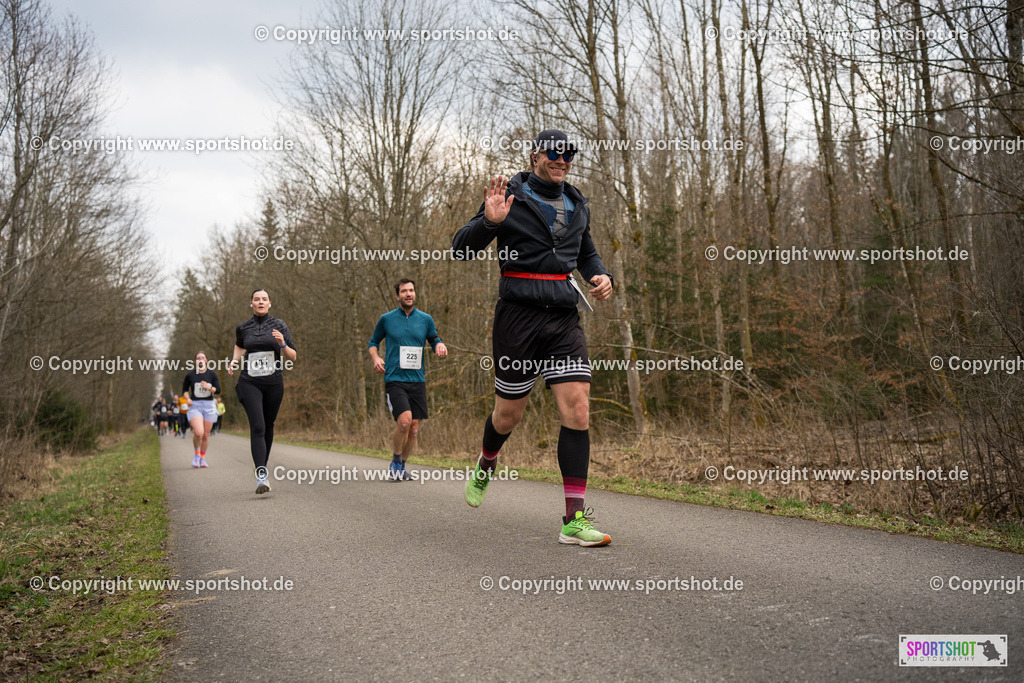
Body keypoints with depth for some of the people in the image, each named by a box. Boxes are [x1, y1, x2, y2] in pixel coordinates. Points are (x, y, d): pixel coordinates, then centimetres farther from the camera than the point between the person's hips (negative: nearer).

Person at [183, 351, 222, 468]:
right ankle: (196, 454, 6)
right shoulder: (190, 375, 4)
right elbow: (184, 390, 15)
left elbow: (218, 390, 1)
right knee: (198, 432, -21)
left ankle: (202, 458, 24)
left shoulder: (212, 374, 4)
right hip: (195, 406, -1)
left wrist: (208, 387, -18)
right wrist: (188, 398, -4)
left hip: (209, 406, 2)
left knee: (206, 435, 4)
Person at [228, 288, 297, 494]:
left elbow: (293, 357, 4)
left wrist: (282, 344, -15)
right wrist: (234, 361, 13)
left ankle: (263, 465, 33)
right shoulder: (243, 328, 8)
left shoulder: (279, 325, 4)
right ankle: (261, 475, -24)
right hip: (249, 383, -1)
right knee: (257, 427, -16)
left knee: (268, 426, 11)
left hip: (273, 382, 1)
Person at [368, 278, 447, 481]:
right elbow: (374, 342, 18)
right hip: (394, 379, -3)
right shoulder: (386, 319, 5)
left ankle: (401, 467, 23)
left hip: (417, 380, 3)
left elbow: (435, 340, 19)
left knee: (414, 429, 1)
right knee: (404, 420, -22)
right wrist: (375, 358, -3)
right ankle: (394, 463, 1)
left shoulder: (425, 319, 8)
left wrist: (440, 346, -5)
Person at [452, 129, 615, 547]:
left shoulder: (577, 205, 15)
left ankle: (574, 519, -6)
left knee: (577, 409, -9)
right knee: (509, 414, 7)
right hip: (519, 315, -4)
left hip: (564, 318, 4)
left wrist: (601, 276, 10)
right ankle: (486, 464, 43)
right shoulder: (510, 197, -2)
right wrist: (489, 221, -23)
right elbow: (460, 249, -5)